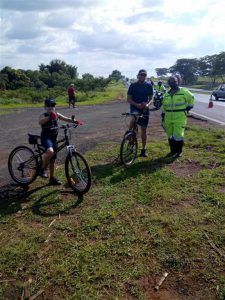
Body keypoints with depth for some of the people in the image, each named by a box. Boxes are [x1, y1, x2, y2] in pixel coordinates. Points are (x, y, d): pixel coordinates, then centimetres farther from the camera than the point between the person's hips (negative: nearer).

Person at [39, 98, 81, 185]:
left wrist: (74, 121, -23)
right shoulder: (43, 115, -10)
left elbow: (66, 119, -3)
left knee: (53, 160, 12)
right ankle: (42, 169, -12)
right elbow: (40, 122, -32)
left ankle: (52, 178, 25)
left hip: (53, 138, 6)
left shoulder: (56, 114, 6)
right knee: (50, 151, -35)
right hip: (45, 138, -6)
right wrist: (49, 117, -49)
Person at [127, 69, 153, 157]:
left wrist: (147, 104, -16)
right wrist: (137, 105, -19)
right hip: (135, 107, -2)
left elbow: (151, 98, 7)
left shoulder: (149, 85, 4)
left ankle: (143, 149, 16)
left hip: (145, 109, 2)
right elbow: (128, 99, -2)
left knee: (144, 129, 5)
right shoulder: (133, 85, -2)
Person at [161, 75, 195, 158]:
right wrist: (163, 116, 16)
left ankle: (179, 151, 11)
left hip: (180, 118, -5)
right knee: (170, 135, 10)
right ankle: (173, 151, 25)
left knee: (178, 135, -7)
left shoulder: (184, 91, -3)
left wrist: (189, 107, 8)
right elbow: (164, 106, 18)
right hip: (168, 118, 5)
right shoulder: (167, 94, 11)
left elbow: (191, 98, 10)